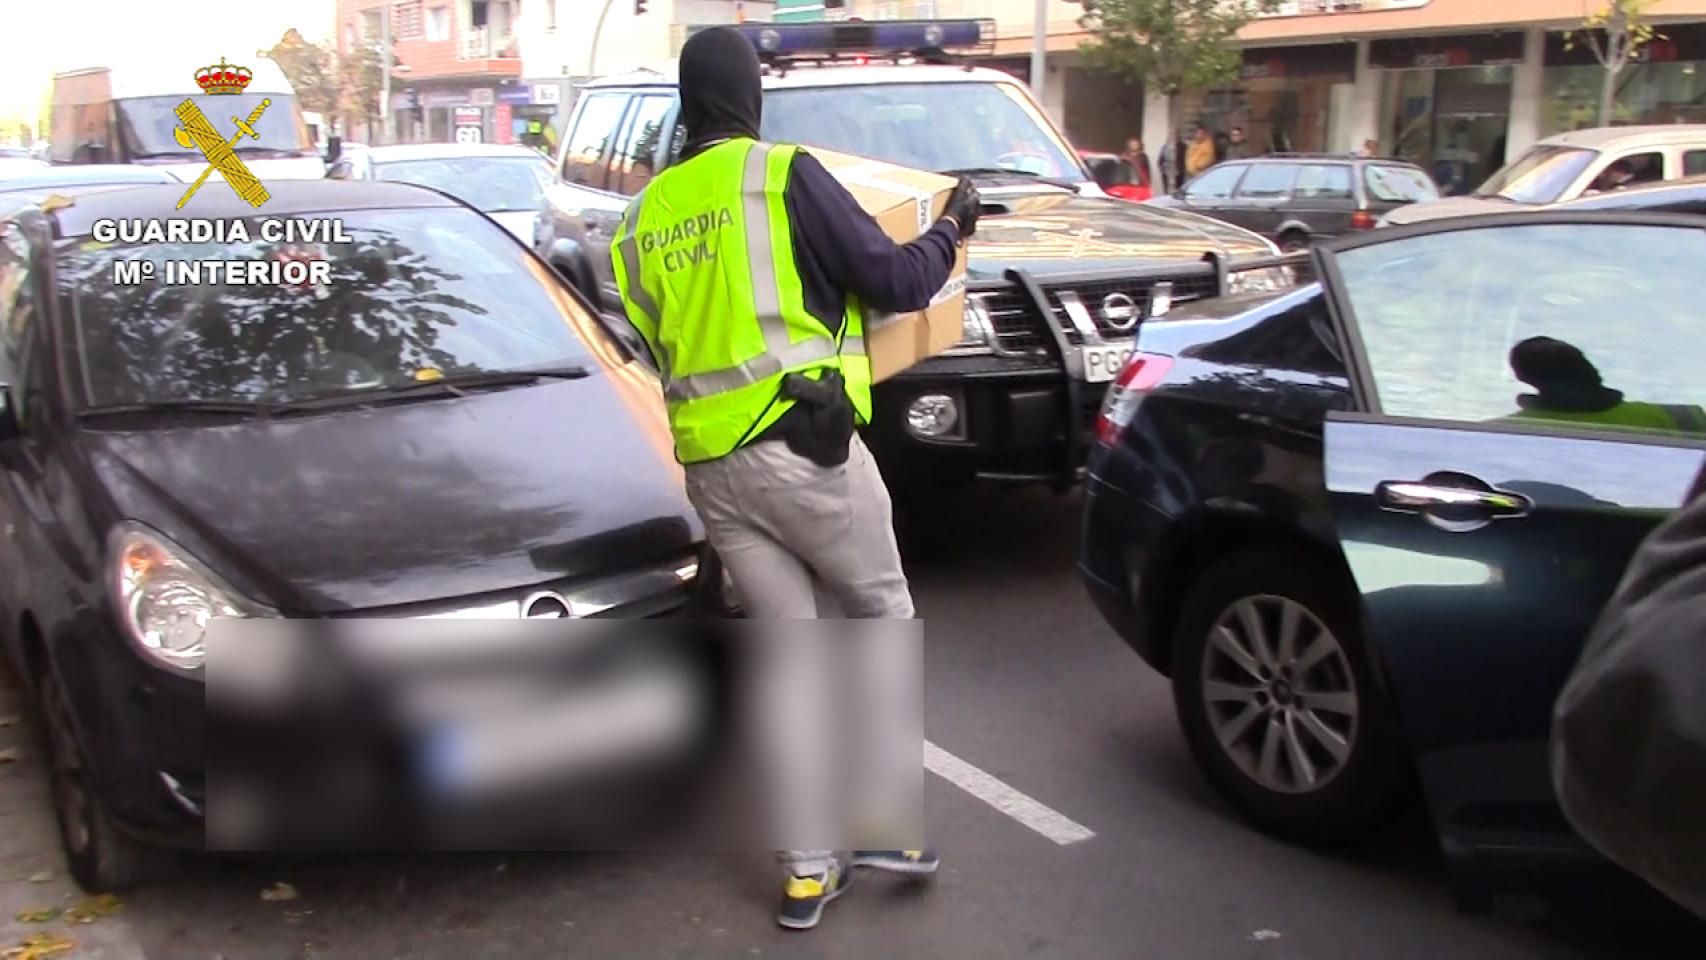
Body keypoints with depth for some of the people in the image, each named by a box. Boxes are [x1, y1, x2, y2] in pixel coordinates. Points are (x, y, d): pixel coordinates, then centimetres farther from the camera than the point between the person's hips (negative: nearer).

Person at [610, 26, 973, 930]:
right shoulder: (783, 175, -6)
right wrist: (952, 227, 13)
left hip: (711, 467, 6)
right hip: (803, 445, -5)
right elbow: (894, 281, -5)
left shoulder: (644, 217, 13)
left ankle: (809, 868, 13)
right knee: (883, 617, 14)